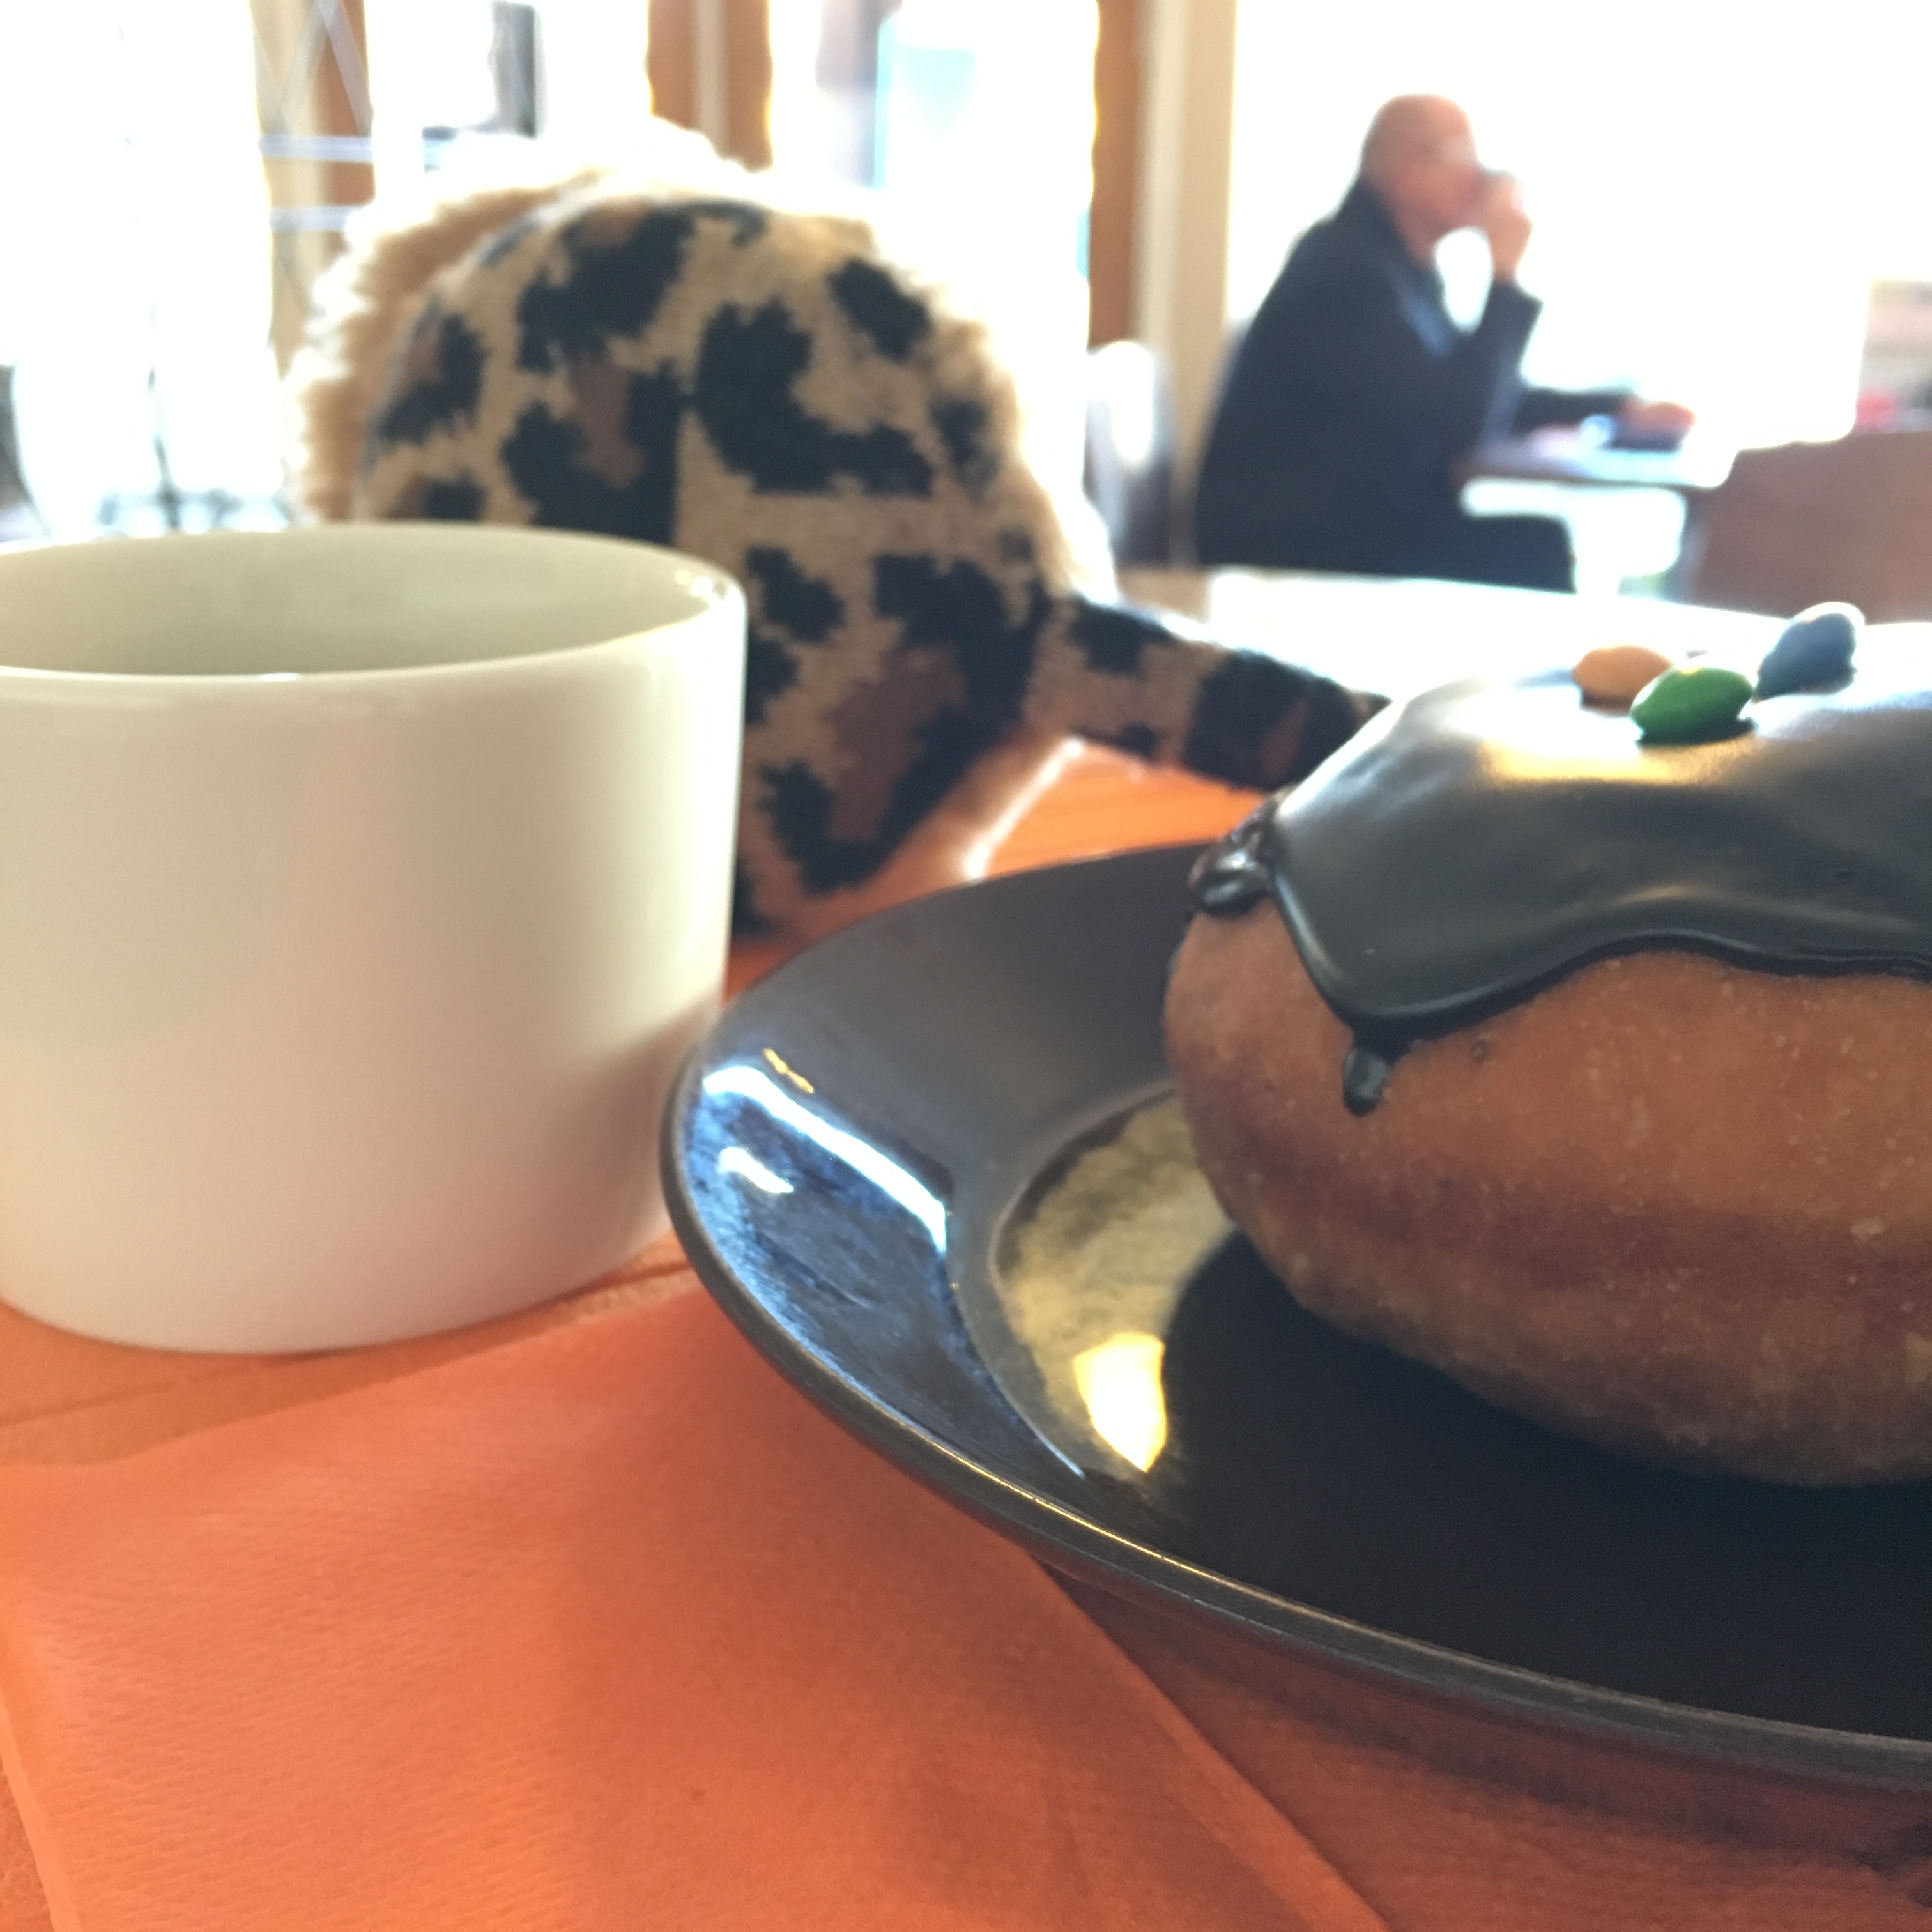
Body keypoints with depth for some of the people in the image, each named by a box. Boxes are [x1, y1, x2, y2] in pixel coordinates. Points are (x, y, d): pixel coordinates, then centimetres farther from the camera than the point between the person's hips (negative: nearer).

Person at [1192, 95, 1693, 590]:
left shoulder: (1401, 262, 13)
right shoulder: (1350, 267, -18)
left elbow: (1479, 397, 22)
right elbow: (1461, 424, -24)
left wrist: (1619, 407, 13)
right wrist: (1504, 276, -16)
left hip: (1357, 528, 10)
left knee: (1539, 541, -1)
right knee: (1532, 549, -13)